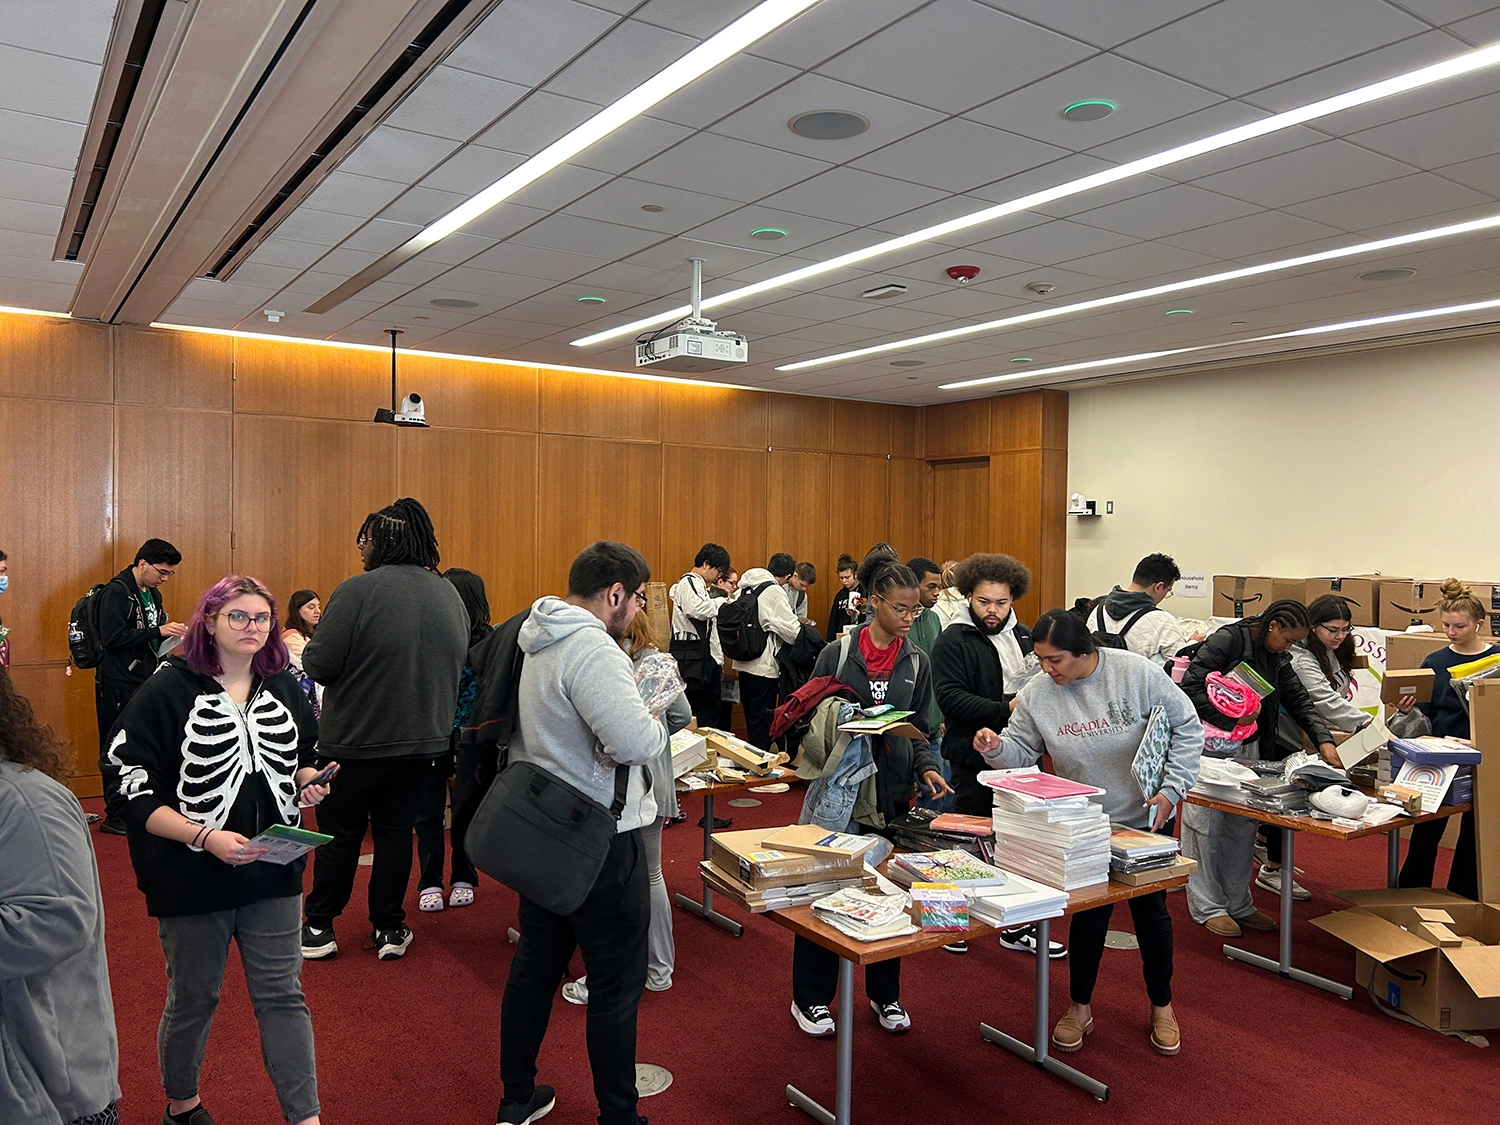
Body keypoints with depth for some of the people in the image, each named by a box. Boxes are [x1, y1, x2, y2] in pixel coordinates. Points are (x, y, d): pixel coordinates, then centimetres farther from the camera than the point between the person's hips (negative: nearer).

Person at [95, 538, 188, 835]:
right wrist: (158, 632, -22)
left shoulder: (152, 593, 13)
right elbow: (112, 637, -22)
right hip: (118, 685, -8)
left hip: (145, 682, 8)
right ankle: (115, 816, 8)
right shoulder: (117, 591, -13)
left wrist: (171, 633, 3)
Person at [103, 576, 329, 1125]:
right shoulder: (167, 691, -11)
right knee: (193, 998, 16)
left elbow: (304, 757, 20)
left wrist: (308, 782, -3)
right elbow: (137, 794, -14)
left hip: (274, 873, 3)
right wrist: (204, 837, -25)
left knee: (282, 996, 7)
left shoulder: (283, 686, 4)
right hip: (194, 878, -3)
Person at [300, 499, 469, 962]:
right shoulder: (450, 595, 1)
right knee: (396, 829, 15)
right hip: (424, 740, 5)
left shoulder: (359, 590, -18)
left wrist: (311, 648, 4)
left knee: (340, 832, 12)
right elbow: (460, 660, 11)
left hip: (358, 738, -4)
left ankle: (319, 928, 24)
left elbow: (319, 664, -17)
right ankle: (389, 928, 22)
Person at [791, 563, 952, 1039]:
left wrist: (927, 766, -9)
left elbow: (919, 728, 9)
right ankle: (810, 998, 20)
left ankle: (885, 995, 30)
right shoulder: (837, 654, -4)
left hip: (894, 791, 3)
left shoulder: (917, 663, 5)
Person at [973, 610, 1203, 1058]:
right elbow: (1021, 752, -5)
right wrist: (995, 748, -28)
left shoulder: (1137, 672, -18)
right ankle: (1080, 1007, 29)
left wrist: (1171, 789, -14)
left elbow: (1187, 727, -9)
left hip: (1146, 820, -1)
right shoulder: (1036, 692, -12)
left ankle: (1161, 1006, 34)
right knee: (1089, 914, 8)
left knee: (1151, 911, 13)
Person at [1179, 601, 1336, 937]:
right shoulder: (1227, 641, -15)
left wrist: (1323, 740, -5)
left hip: (1248, 748, 8)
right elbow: (1191, 686, -20)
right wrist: (1231, 719, -24)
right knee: (1206, 825, -1)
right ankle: (1208, 908, 10)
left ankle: (1238, 905, 23)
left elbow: (1298, 700, 9)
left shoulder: (1278, 658, 10)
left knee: (1243, 828, 11)